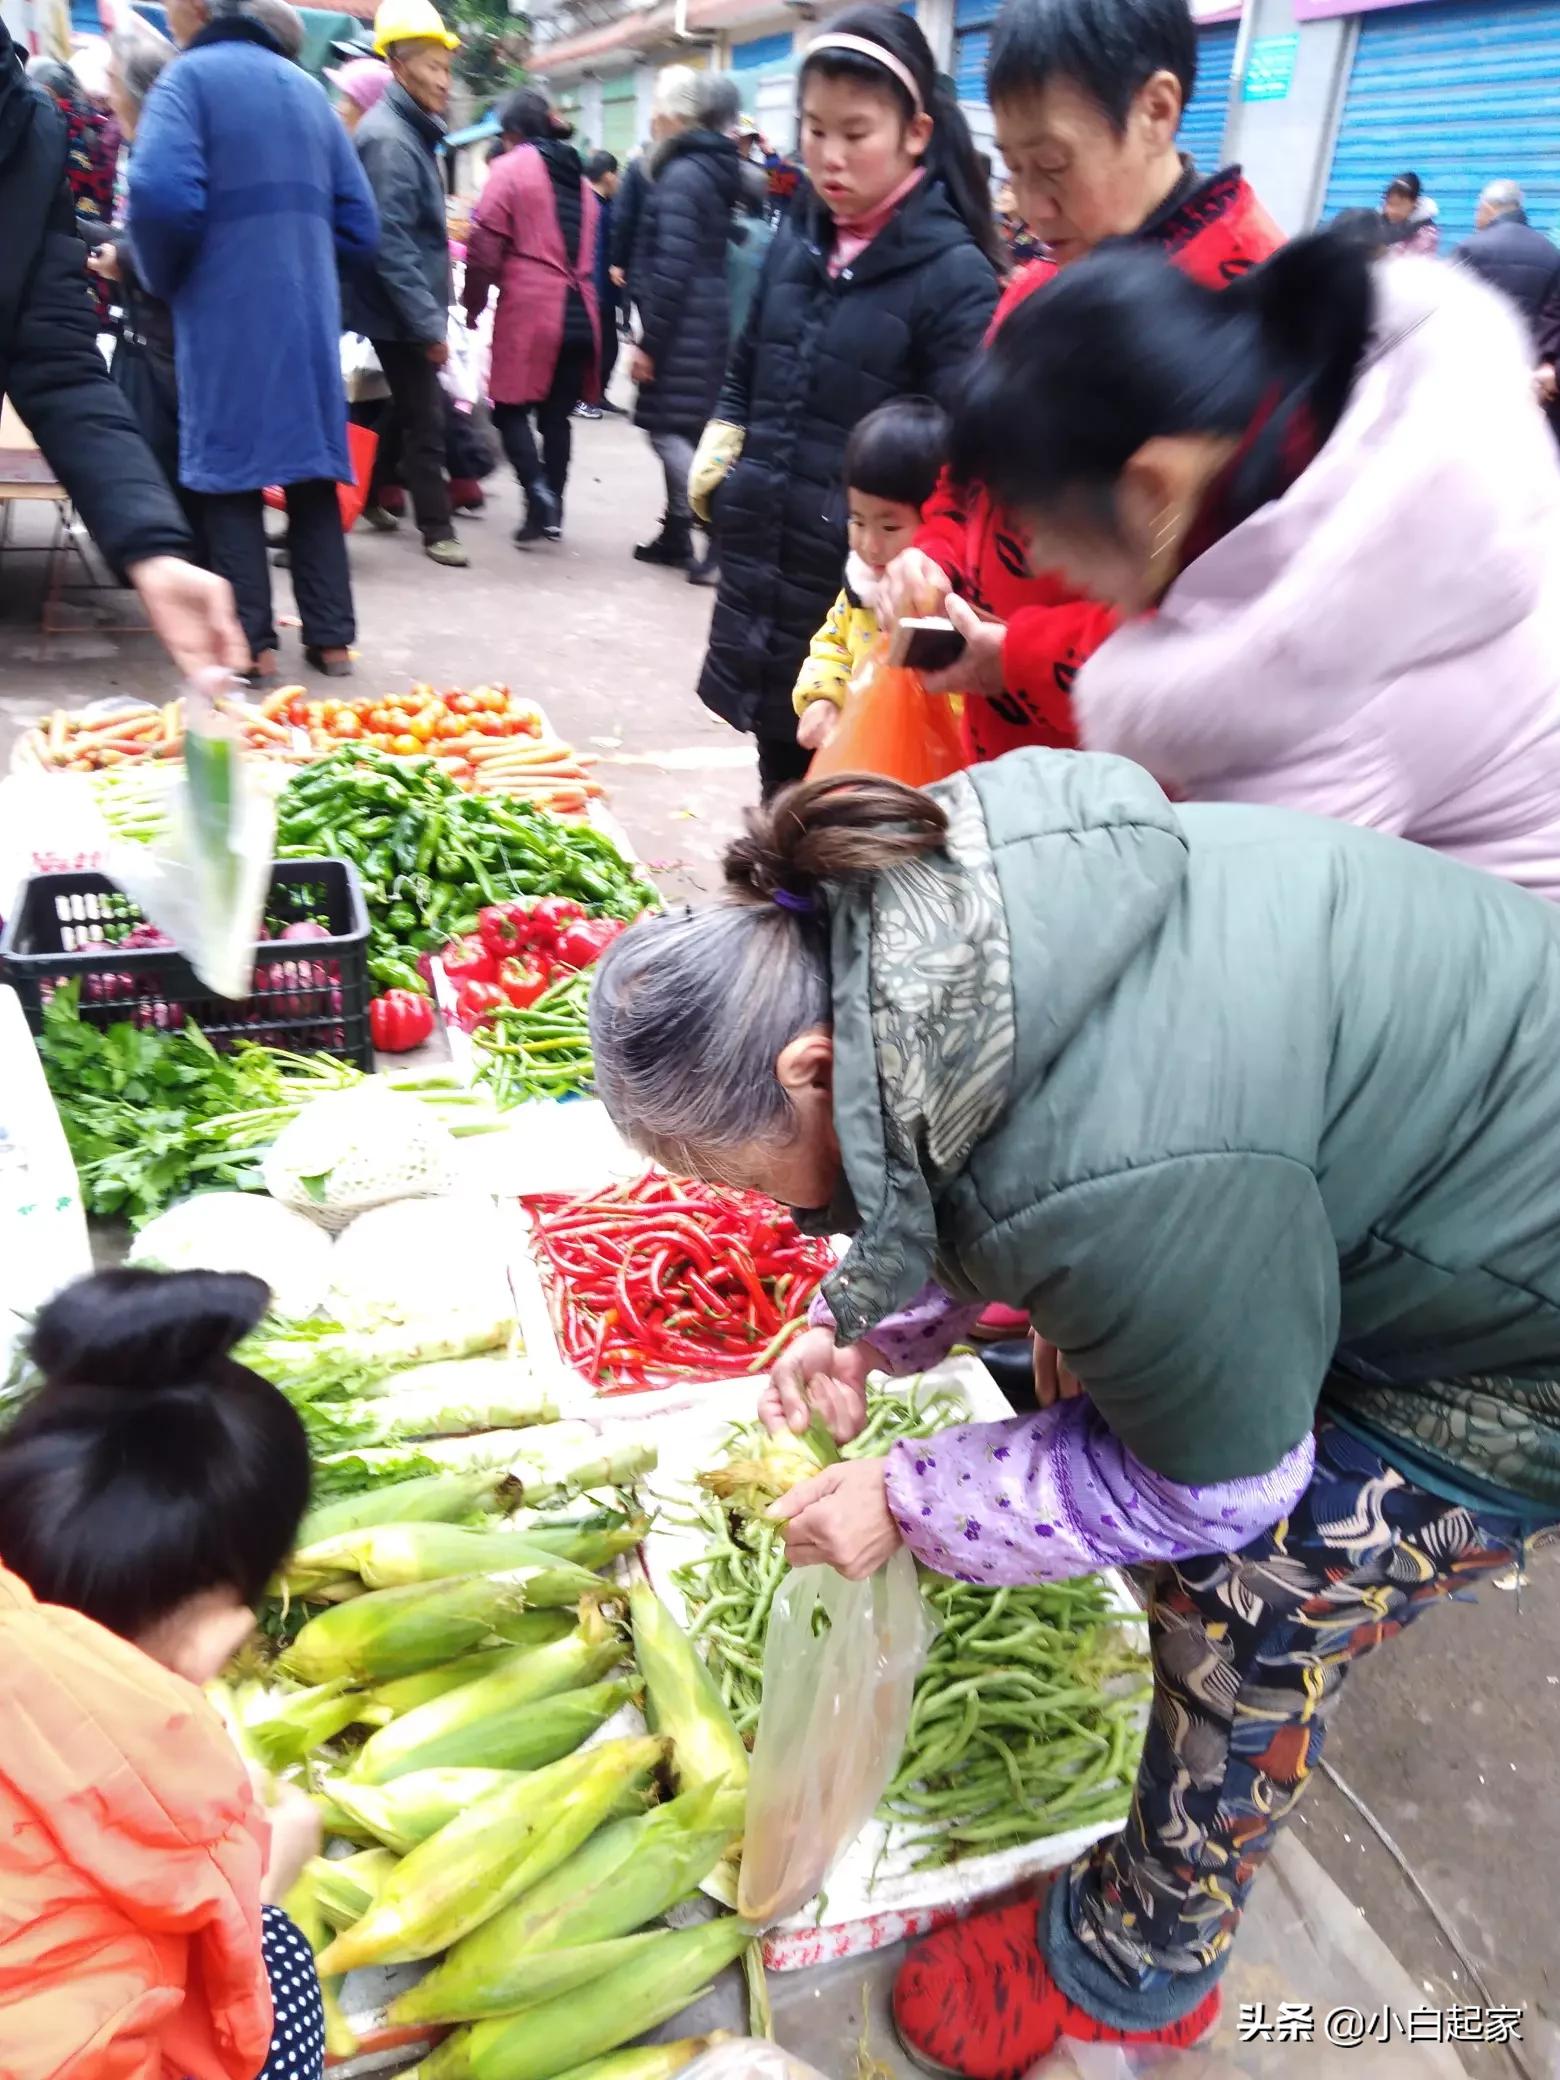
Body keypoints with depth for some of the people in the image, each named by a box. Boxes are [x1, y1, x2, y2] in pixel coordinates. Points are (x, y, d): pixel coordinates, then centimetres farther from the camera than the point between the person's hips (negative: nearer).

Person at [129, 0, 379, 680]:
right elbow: (358, 220, 13)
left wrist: (161, 279, -1)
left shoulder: (190, 75, -4)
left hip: (226, 315, -5)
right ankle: (330, 636, 10)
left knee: (230, 473, 2)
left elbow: (162, 194, -19)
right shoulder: (308, 88, 15)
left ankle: (250, 643, 1)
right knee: (312, 473, 10)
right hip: (309, 314, 5)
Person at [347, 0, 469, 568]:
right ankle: (436, 528, 6)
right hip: (401, 313, -10)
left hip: (409, 311, 10)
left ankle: (371, 497, 31)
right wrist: (429, 323, -24)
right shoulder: (389, 139, -17)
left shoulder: (410, 131, 14)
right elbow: (392, 244, -24)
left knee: (407, 409, 18)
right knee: (424, 417, -3)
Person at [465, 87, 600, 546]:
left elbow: (485, 248, -5)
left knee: (510, 409, 3)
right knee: (557, 415, 9)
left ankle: (538, 490, -17)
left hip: (528, 311, -5)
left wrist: (473, 306, 5)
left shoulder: (511, 169, -1)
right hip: (579, 313, 6)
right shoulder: (578, 177, 18)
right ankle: (551, 513, 9)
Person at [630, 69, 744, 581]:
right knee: (681, 429, 14)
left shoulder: (683, 175, -13)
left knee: (669, 428, -7)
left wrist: (648, 341, -17)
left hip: (682, 325, -9)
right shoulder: (719, 171, 14)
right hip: (709, 321, 9)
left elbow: (673, 266, -19)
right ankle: (677, 534, 21)